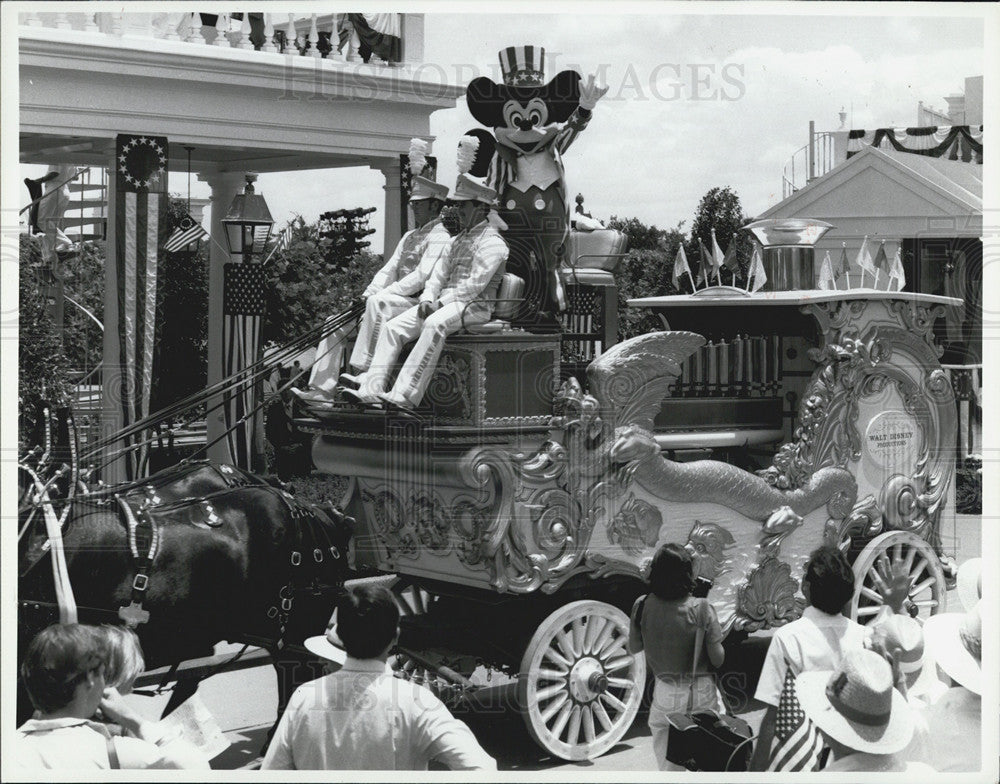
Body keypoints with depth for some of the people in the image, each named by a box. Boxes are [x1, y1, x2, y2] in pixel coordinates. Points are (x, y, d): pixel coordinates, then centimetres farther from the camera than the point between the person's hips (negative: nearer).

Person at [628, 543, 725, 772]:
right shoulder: (701, 609, -18)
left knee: (668, 766, 18)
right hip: (700, 694, -1)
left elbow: (633, 648, 4)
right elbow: (718, 659, -12)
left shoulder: (642, 606, -11)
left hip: (664, 695, 2)